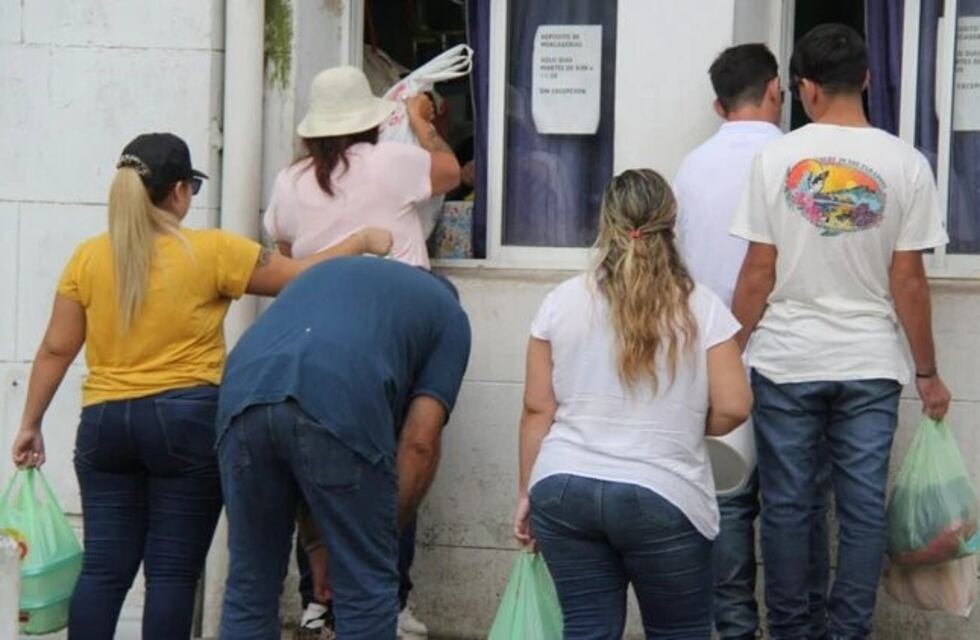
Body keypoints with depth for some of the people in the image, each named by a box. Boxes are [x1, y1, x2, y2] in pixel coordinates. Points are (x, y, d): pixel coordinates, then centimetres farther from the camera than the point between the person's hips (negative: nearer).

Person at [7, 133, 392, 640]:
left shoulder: (88, 257, 3)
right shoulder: (210, 251, -6)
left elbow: (56, 350, 6)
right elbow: (301, 278, 2)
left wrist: (31, 423, 15)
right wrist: (363, 243, 17)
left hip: (105, 422, 4)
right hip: (186, 422, -4)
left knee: (103, 569, 6)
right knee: (173, 570, 1)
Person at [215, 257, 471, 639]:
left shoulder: (329, 271, 41)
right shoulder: (448, 314, 28)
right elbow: (419, 442, 12)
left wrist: (315, 544, 40)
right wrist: (387, 533, 23)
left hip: (244, 395, 4)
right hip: (340, 406, -4)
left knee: (250, 587, 18)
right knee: (365, 591, 13)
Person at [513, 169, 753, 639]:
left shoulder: (561, 302, 3)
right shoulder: (701, 308, -2)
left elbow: (538, 410, 4)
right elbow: (732, 408, -4)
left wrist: (528, 493, 13)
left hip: (565, 490, 2)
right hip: (661, 496, -2)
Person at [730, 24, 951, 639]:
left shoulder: (777, 157, -5)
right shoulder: (906, 164, -5)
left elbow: (759, 272, -4)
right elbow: (908, 281, -4)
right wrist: (928, 372, 6)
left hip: (787, 361, 0)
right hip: (870, 364, 0)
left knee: (787, 505, 8)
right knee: (863, 507, 6)